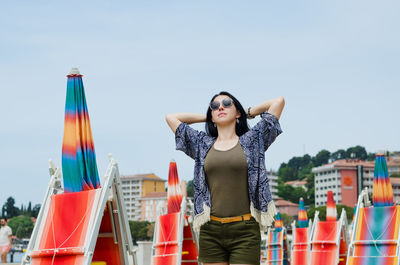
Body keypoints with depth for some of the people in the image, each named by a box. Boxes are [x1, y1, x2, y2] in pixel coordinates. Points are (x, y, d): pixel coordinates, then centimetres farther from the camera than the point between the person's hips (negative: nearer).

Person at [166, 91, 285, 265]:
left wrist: (247, 113, 22)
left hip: (245, 231, -3)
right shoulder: (203, 145, 16)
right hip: (211, 231, 3)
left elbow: (278, 101, 10)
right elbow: (171, 117, 22)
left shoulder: (251, 141, 10)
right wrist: (208, 117, 24)